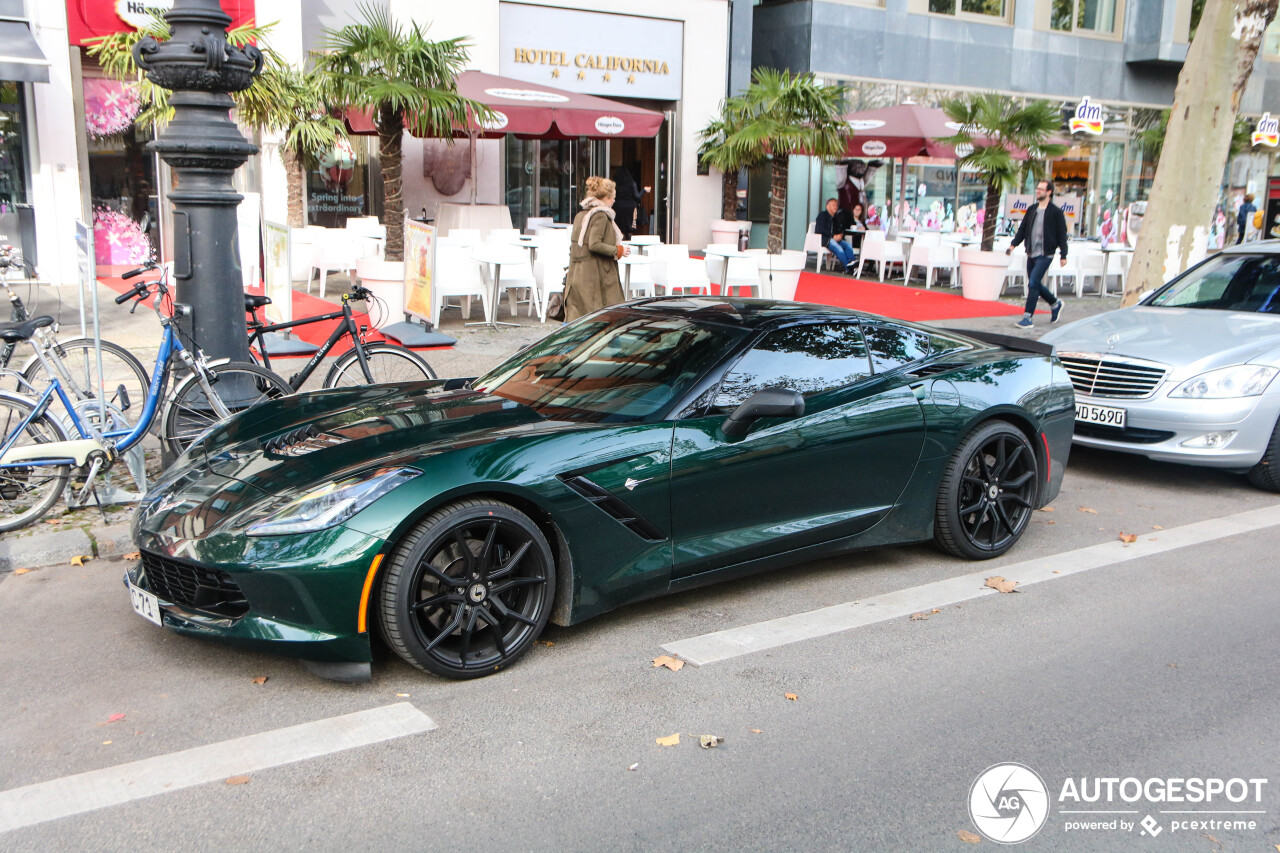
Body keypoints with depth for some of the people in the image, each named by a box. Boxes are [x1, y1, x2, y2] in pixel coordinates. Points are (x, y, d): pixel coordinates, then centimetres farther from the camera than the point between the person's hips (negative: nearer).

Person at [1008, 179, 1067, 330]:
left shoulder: (1056, 212, -5)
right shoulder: (1032, 209, 11)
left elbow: (1062, 235, -3)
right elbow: (1022, 229, 14)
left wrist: (1063, 255, -5)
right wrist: (1013, 244, 0)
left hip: (1045, 254, -7)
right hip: (1031, 254, 7)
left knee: (1033, 284, -14)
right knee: (1035, 284, 13)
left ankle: (1027, 317, -11)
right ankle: (1055, 304, 37)